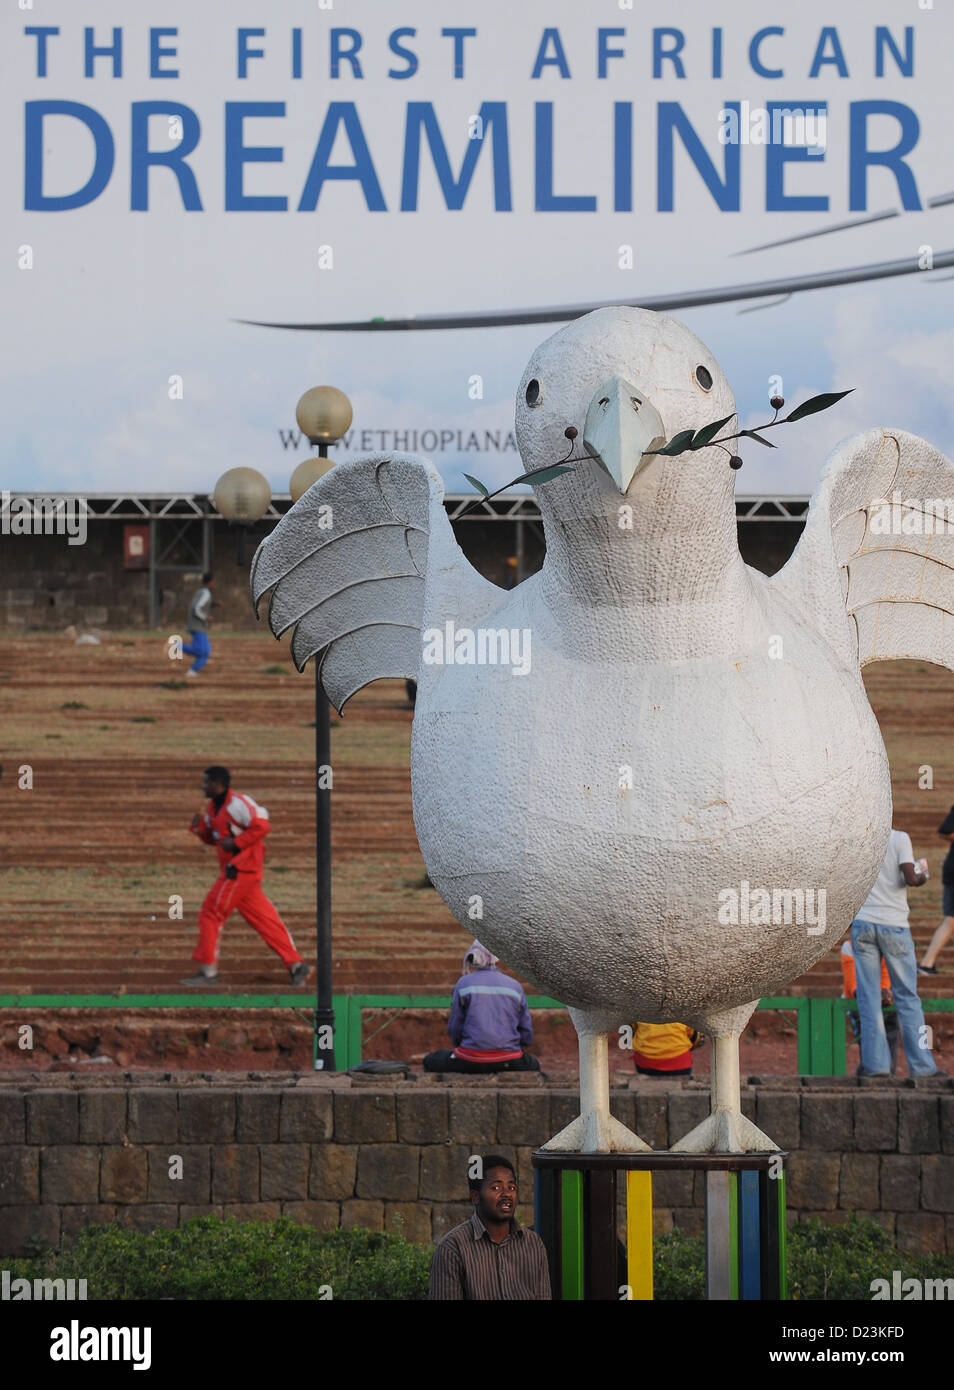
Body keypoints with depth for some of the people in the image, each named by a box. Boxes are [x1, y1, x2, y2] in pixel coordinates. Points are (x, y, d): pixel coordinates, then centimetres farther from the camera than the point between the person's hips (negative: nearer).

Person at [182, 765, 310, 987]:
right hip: (233, 870, 10)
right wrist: (199, 828, 4)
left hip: (241, 870, -10)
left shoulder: (237, 804, -14)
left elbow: (262, 826, -20)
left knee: (211, 912, -6)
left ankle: (208, 970, -2)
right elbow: (213, 837, 23)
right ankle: (296, 965, 7)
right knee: (263, 919, 8)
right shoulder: (213, 807, 16)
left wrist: (235, 842, -20)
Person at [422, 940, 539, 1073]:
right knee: (533, 1066, 35)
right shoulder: (515, 986, 8)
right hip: (508, 1063, 2)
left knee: (430, 1062, 25)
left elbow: (454, 1029, 3)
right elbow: (527, 1035, 9)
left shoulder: (464, 984, 1)